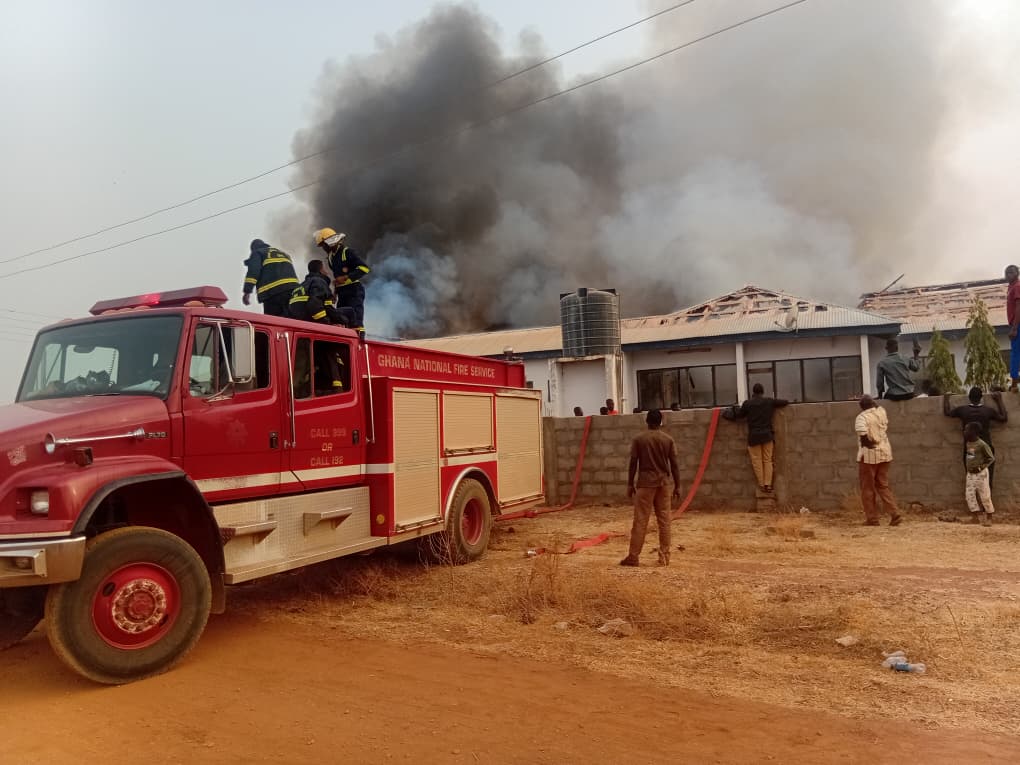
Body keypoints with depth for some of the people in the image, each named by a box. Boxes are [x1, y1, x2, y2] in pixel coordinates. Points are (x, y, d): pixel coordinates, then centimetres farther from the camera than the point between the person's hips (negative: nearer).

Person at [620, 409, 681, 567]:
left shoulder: (639, 440, -3)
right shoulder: (668, 439, 1)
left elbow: (633, 464, -3)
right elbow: (674, 464, 0)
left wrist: (630, 484, 4)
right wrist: (677, 486, 5)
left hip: (645, 483, -2)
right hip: (663, 483, 2)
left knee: (640, 521, 0)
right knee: (664, 521, 7)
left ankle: (634, 557, 1)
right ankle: (664, 556, 9)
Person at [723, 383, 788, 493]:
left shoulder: (747, 403, -3)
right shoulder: (769, 401, 4)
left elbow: (738, 415, 7)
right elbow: (785, 402, 15)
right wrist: (775, 403, 32)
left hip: (754, 436, -2)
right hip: (767, 435, 2)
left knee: (757, 461, 5)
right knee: (768, 460, 8)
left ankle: (761, 484, 4)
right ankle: (768, 484, 2)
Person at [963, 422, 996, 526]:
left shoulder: (982, 445, -15)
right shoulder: (968, 444, 6)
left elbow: (991, 458, -10)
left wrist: (981, 467, -15)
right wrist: (968, 469, 14)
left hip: (981, 473, -7)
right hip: (970, 474, 7)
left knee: (985, 496, 1)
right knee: (969, 494, 0)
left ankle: (989, 517, 14)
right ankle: (979, 516, 7)